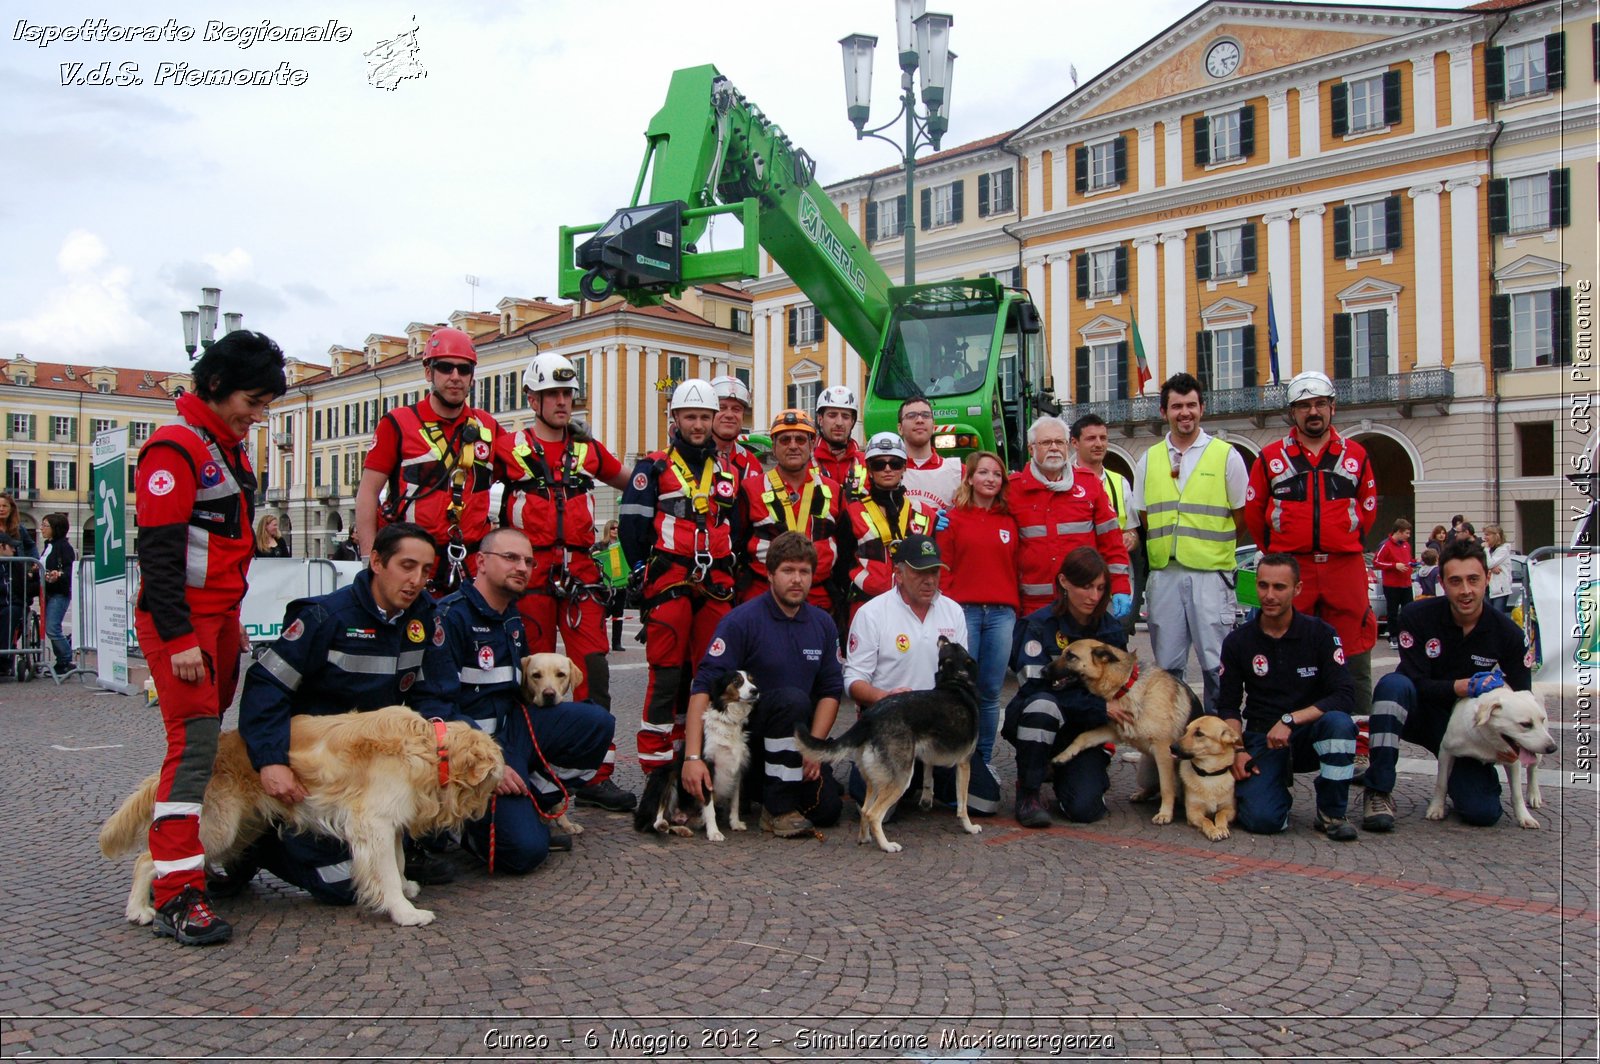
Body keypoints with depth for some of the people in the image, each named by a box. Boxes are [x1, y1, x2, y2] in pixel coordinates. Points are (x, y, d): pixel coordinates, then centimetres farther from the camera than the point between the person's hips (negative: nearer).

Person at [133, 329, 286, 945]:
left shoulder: (230, 448, 17)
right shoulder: (176, 447, -13)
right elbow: (158, 548, -19)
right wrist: (179, 637, -22)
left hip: (219, 616, 9)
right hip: (180, 621, -9)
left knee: (209, 740, 11)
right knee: (194, 742, -13)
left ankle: (201, 858, 20)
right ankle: (177, 897, -11)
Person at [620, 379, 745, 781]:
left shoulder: (729, 471, 16)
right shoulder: (654, 467, 4)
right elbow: (632, 524, -1)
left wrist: (731, 574, 14)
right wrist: (642, 574, -3)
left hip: (716, 586, 4)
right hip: (669, 582, -4)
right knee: (668, 671, -6)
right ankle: (655, 758, 0)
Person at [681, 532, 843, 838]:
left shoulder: (823, 624, 4)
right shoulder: (742, 620, -13)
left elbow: (831, 690, 8)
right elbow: (704, 686, -19)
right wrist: (692, 757, -28)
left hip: (794, 740, 5)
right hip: (740, 733, -5)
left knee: (826, 809, -10)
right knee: (793, 699, -32)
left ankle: (768, 780, 20)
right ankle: (777, 808, -20)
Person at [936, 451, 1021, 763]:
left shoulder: (1010, 520, 13)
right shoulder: (954, 517, 4)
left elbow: (1017, 567, 14)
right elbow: (942, 565, 1)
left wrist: (1015, 607, 7)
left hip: (1002, 613, 3)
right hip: (963, 610, -2)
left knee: (990, 691, 5)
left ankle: (984, 760, 16)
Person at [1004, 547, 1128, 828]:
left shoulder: (1111, 630, 2)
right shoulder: (1039, 625, -11)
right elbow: (1035, 686, -19)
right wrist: (1099, 706, -22)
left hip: (1088, 730, 2)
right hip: (1039, 724, -2)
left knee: (1084, 808, -21)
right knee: (1043, 705, -38)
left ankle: (1062, 773, 16)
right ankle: (1029, 791, -17)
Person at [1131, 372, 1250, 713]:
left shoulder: (1226, 456, 2)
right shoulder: (1148, 461, 11)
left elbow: (1242, 517, 6)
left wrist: (1211, 547, 5)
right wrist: (1166, 547, 10)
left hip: (1211, 573, -3)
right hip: (1164, 573, 3)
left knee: (1216, 664, -3)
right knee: (1167, 664, 9)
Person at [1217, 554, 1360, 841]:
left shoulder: (1320, 633, -4)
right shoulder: (1238, 641, 0)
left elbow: (1344, 695, -13)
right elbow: (1228, 705, 5)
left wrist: (1290, 720, -23)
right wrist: (1237, 751, -11)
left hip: (1308, 736, 0)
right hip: (1261, 739, 0)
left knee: (1338, 722, -35)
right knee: (1262, 818, -26)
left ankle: (1331, 813, -13)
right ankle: (1280, 787, 13)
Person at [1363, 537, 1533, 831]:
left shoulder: (1508, 634, -9)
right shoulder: (1417, 616, -16)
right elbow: (1416, 684, -18)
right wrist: (1464, 686, -34)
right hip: (1419, 712, -2)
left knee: (1484, 812, -18)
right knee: (1393, 683, -37)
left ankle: (1455, 773, 21)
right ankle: (1379, 792, -31)